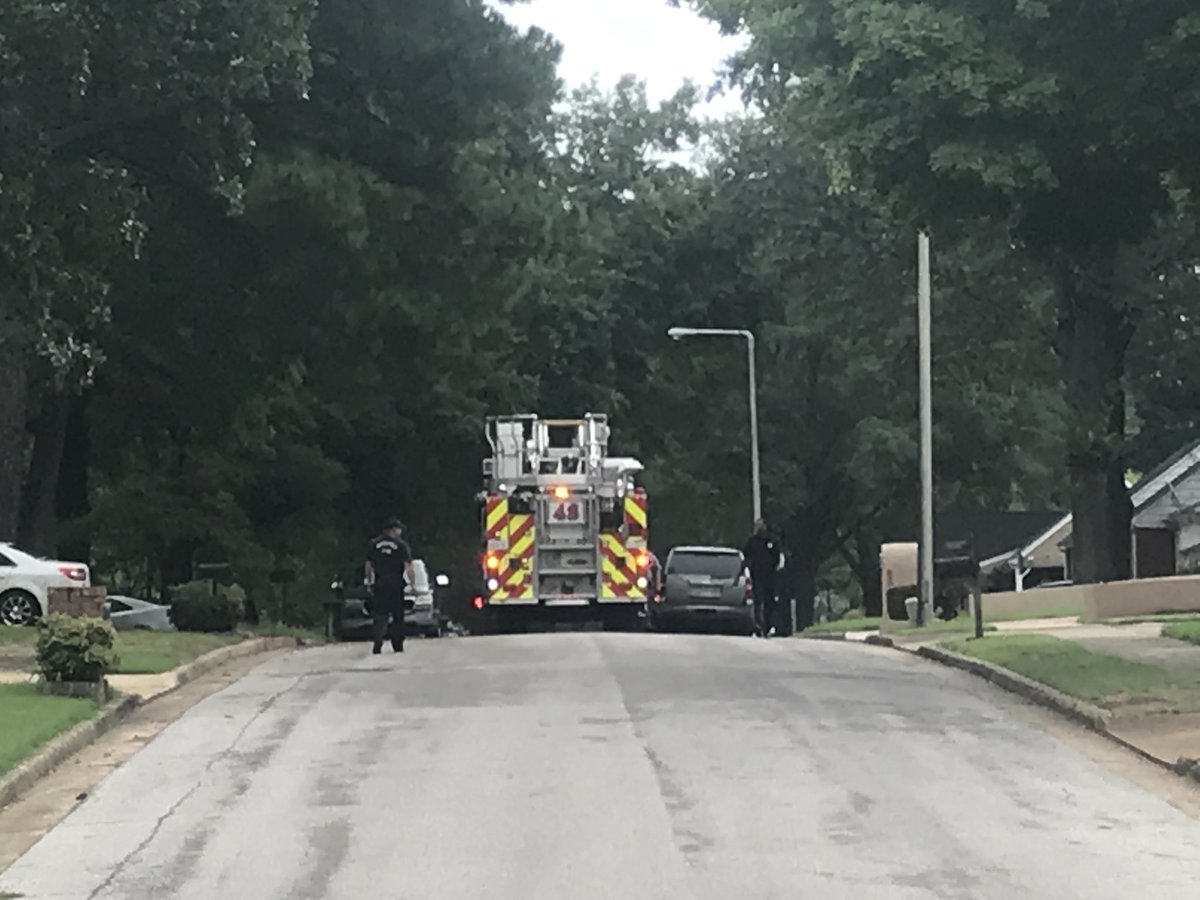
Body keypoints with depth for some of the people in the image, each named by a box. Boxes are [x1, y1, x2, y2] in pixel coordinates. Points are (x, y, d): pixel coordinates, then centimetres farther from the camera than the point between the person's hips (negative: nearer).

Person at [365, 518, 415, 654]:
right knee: (397, 617, 9)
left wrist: (369, 582, 19)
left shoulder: (375, 544, 6)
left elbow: (368, 565, 10)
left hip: (379, 586, 3)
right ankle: (398, 646, 9)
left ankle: (377, 646, -10)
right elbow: (408, 567, -9)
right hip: (396, 586, -3)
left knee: (379, 617, 3)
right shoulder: (401, 545, -5)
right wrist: (412, 583, 1)